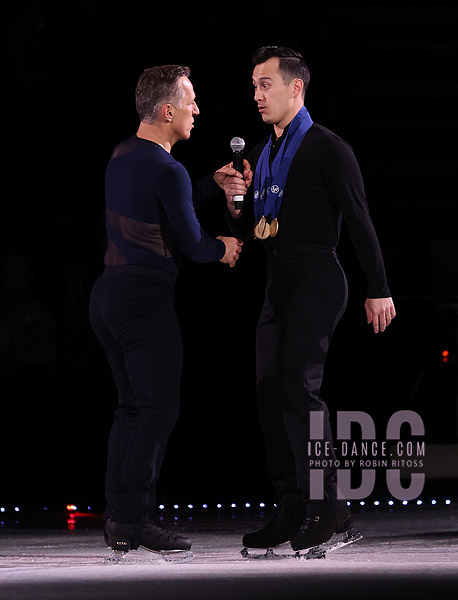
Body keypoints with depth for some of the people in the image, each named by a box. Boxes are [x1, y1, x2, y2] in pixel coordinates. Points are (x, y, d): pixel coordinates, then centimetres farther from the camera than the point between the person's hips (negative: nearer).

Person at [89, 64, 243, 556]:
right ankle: (134, 517, -9)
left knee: (132, 406, 13)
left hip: (108, 290, 9)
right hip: (145, 296, -9)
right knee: (159, 409, -6)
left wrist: (213, 184, 23)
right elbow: (192, 246, -9)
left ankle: (117, 517, 12)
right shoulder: (168, 171, -15)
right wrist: (223, 248, 12)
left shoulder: (122, 155, 13)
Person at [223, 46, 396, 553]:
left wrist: (378, 290, -10)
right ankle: (292, 511, 7)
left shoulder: (326, 149, -4)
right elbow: (247, 230, 22)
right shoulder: (262, 155, 19)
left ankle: (327, 505, -14)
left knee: (298, 383, -18)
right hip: (278, 284, 8)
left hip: (316, 279, -8)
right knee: (271, 391, 3)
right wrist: (235, 203, 1)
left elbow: (359, 221, -7)